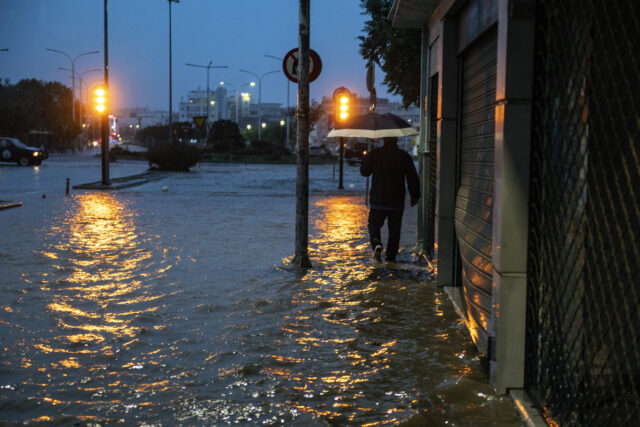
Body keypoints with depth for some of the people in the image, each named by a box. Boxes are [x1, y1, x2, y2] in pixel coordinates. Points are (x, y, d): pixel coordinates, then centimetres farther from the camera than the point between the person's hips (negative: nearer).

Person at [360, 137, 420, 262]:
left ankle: (377, 245, -15)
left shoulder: (374, 154, -3)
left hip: (377, 200, 0)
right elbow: (413, 179, 2)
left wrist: (366, 158, 26)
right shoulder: (404, 156, -2)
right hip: (397, 200, 0)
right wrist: (415, 196, 13)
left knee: (374, 225, 12)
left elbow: (364, 171, 8)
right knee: (394, 229, 11)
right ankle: (391, 256, 14)